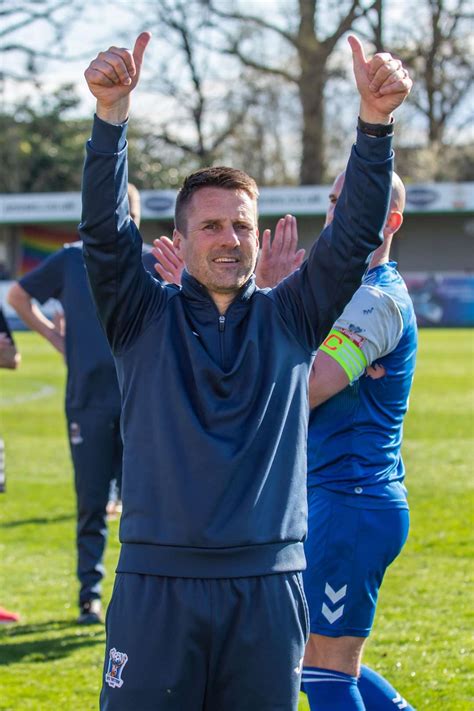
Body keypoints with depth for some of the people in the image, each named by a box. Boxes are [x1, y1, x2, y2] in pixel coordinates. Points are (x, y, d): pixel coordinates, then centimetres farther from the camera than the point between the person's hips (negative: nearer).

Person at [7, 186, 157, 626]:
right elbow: (18, 296, 16)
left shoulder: (151, 266, 5)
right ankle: (89, 594, 11)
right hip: (87, 402, -1)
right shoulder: (72, 260, 3)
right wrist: (55, 336, 9)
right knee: (91, 503, 3)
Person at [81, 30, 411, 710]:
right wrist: (111, 113, -25)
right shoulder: (145, 317, 5)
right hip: (156, 583, -1)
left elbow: (355, 234, -2)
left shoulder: (289, 318, 9)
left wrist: (375, 121, -16)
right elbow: (103, 229, -10)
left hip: (268, 586, 2)